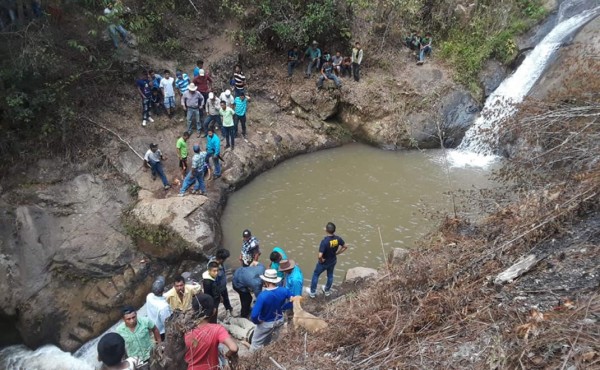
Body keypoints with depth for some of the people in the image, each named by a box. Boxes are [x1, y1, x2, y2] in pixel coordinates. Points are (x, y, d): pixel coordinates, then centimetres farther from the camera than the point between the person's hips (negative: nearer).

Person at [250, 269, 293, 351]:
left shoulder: (263, 295, -36)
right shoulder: (284, 291, -21)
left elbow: (254, 315, -36)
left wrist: (256, 321, -14)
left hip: (266, 323, -5)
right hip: (279, 320, 5)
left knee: (256, 344, 18)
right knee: (272, 342, 30)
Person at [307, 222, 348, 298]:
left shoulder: (324, 241, -36)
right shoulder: (338, 239, -19)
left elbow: (320, 256, -39)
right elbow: (345, 247, -2)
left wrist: (321, 260, -17)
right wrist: (337, 253, 3)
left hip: (324, 263, -5)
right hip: (333, 261, 5)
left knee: (315, 275, 20)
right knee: (330, 275, 27)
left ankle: (312, 292, 36)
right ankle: (327, 291, 49)